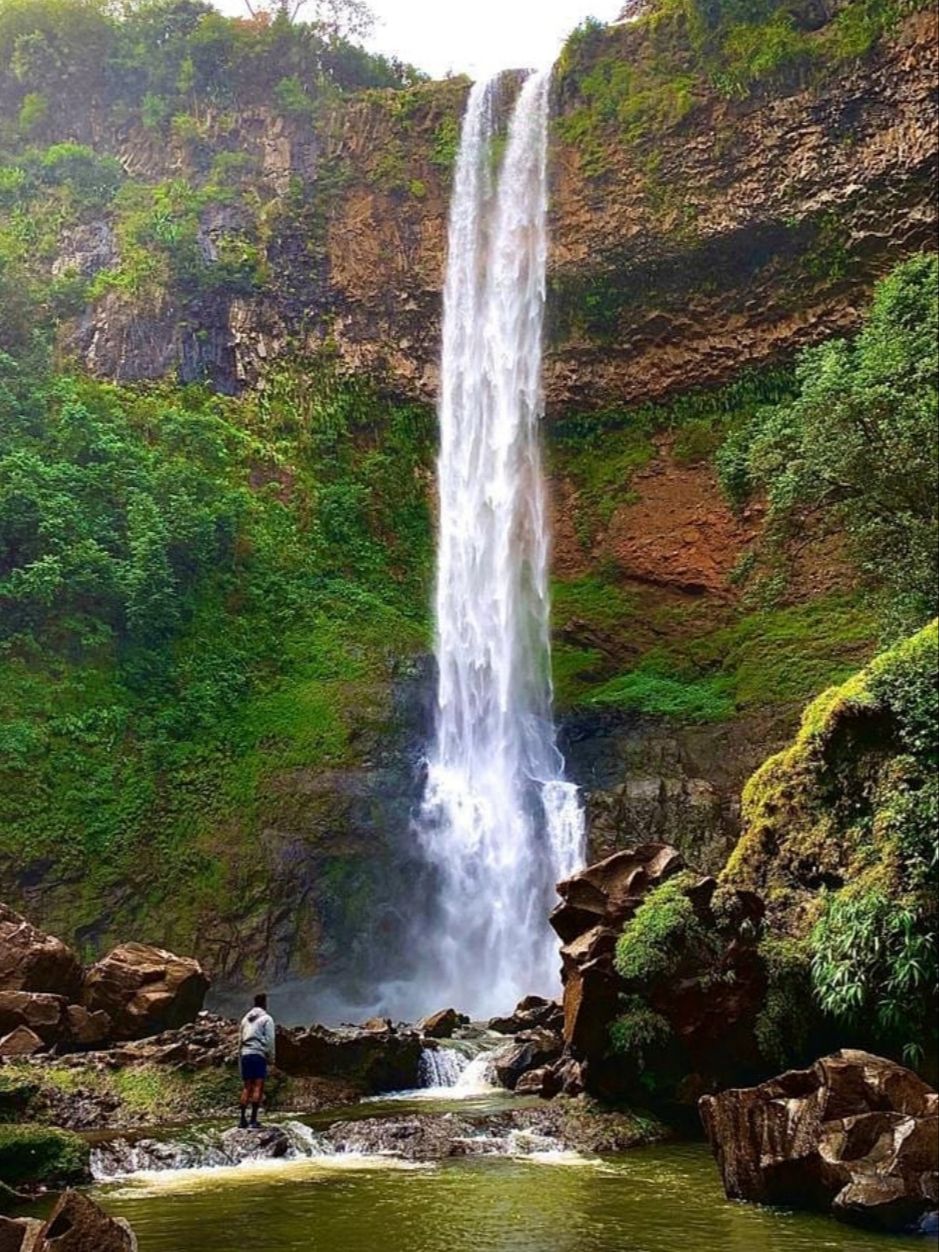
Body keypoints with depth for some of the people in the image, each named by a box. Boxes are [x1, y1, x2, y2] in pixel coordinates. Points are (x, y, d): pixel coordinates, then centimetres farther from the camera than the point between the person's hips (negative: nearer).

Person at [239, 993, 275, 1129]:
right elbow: (269, 1040, -6)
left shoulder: (246, 1018, 19)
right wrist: (271, 1058, 0)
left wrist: (243, 1053, 17)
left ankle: (243, 1119, 4)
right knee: (258, 1087, -7)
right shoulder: (266, 1018, 0)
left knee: (246, 1087, 9)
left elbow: (241, 1038, 17)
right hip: (259, 1054, -6)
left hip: (245, 1054, 6)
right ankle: (253, 1120, -14)